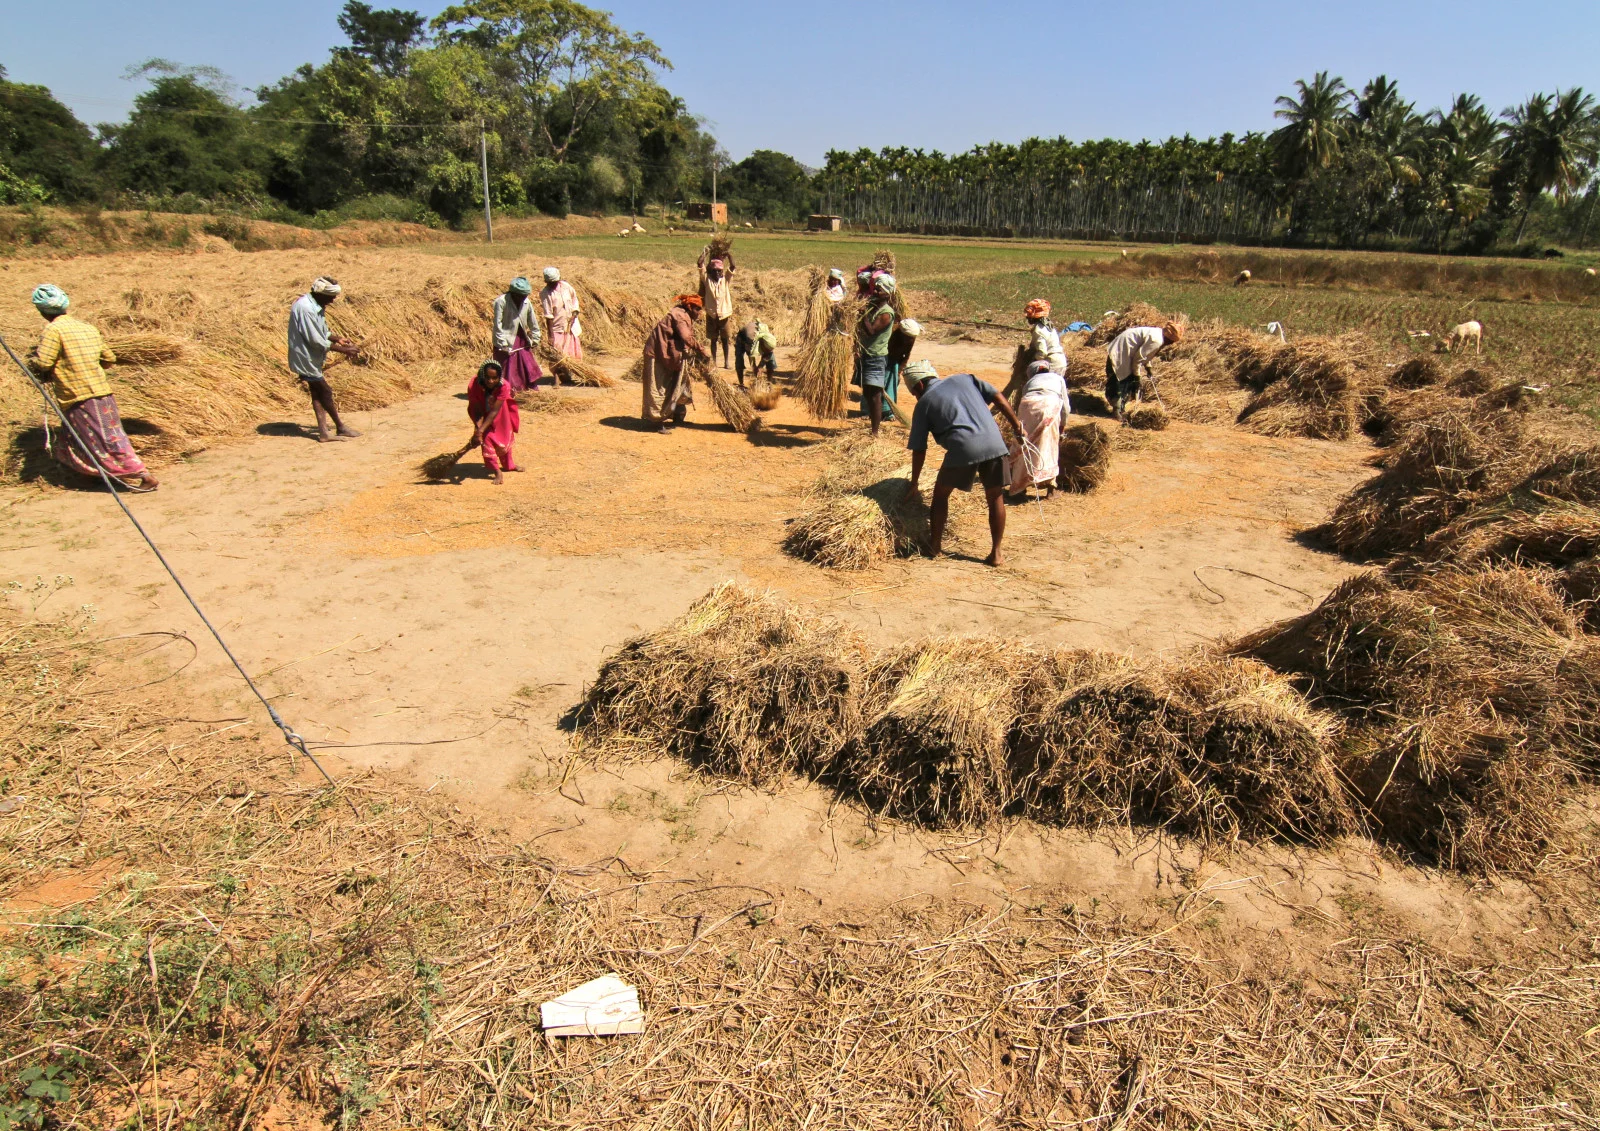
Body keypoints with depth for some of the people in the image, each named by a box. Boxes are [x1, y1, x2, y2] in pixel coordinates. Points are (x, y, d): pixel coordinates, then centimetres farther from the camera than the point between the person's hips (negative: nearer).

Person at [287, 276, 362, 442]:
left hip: (312, 358, 9)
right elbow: (316, 340, -25)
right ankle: (340, 428, 11)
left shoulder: (315, 305, 6)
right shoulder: (305, 308, -25)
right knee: (325, 392, 0)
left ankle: (323, 432, 10)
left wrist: (338, 339, 2)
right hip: (306, 358, -9)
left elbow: (322, 332, 17)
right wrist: (342, 350, -20)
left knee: (318, 394, 8)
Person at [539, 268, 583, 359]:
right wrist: (550, 335, -18)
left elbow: (574, 298, 14)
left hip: (571, 326, 5)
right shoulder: (545, 293, -15)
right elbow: (548, 316, -16)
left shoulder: (565, 286, -3)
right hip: (557, 329, -4)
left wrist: (575, 310, -5)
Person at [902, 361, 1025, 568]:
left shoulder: (924, 404, 15)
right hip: (994, 442, 3)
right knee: (996, 497, 15)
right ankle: (996, 554, 15)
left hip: (963, 448, -3)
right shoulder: (964, 378, 24)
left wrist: (914, 483, 24)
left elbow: (919, 450, 15)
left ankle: (934, 545, 25)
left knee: (941, 493, 19)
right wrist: (1017, 425, 17)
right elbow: (997, 397, 14)